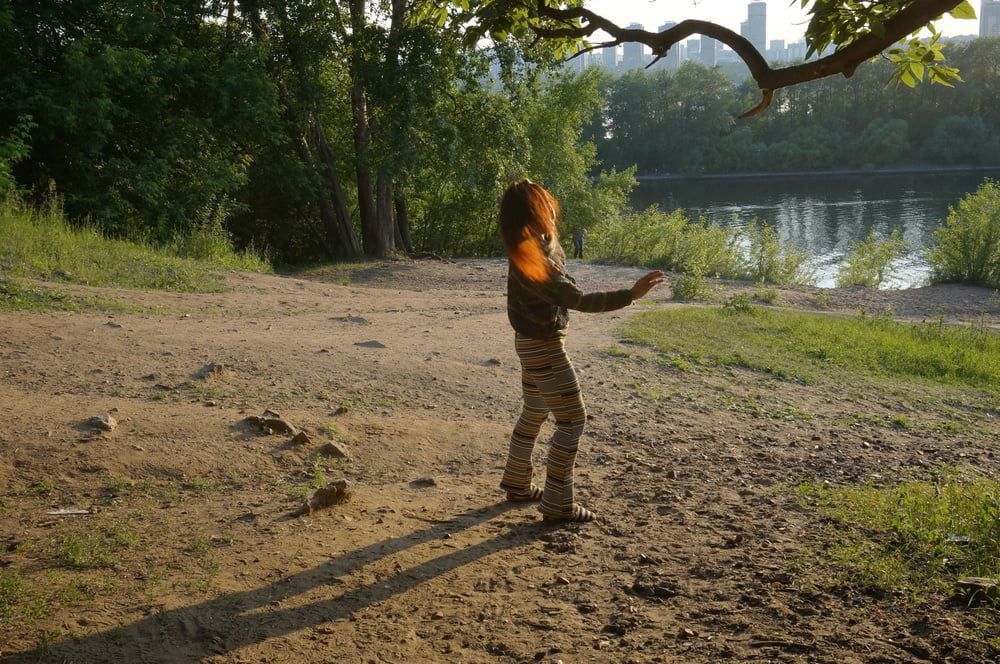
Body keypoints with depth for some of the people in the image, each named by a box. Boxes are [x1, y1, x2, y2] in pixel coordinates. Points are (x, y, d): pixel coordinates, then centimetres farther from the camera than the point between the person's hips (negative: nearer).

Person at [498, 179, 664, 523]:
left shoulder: (543, 244, 0)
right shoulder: (531, 260, -28)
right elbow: (578, 300, -31)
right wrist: (631, 294, -33)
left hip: (534, 342, 10)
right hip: (544, 347, -10)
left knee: (534, 413, 22)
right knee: (572, 420, -3)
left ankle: (516, 483, 35)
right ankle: (557, 504, 1)